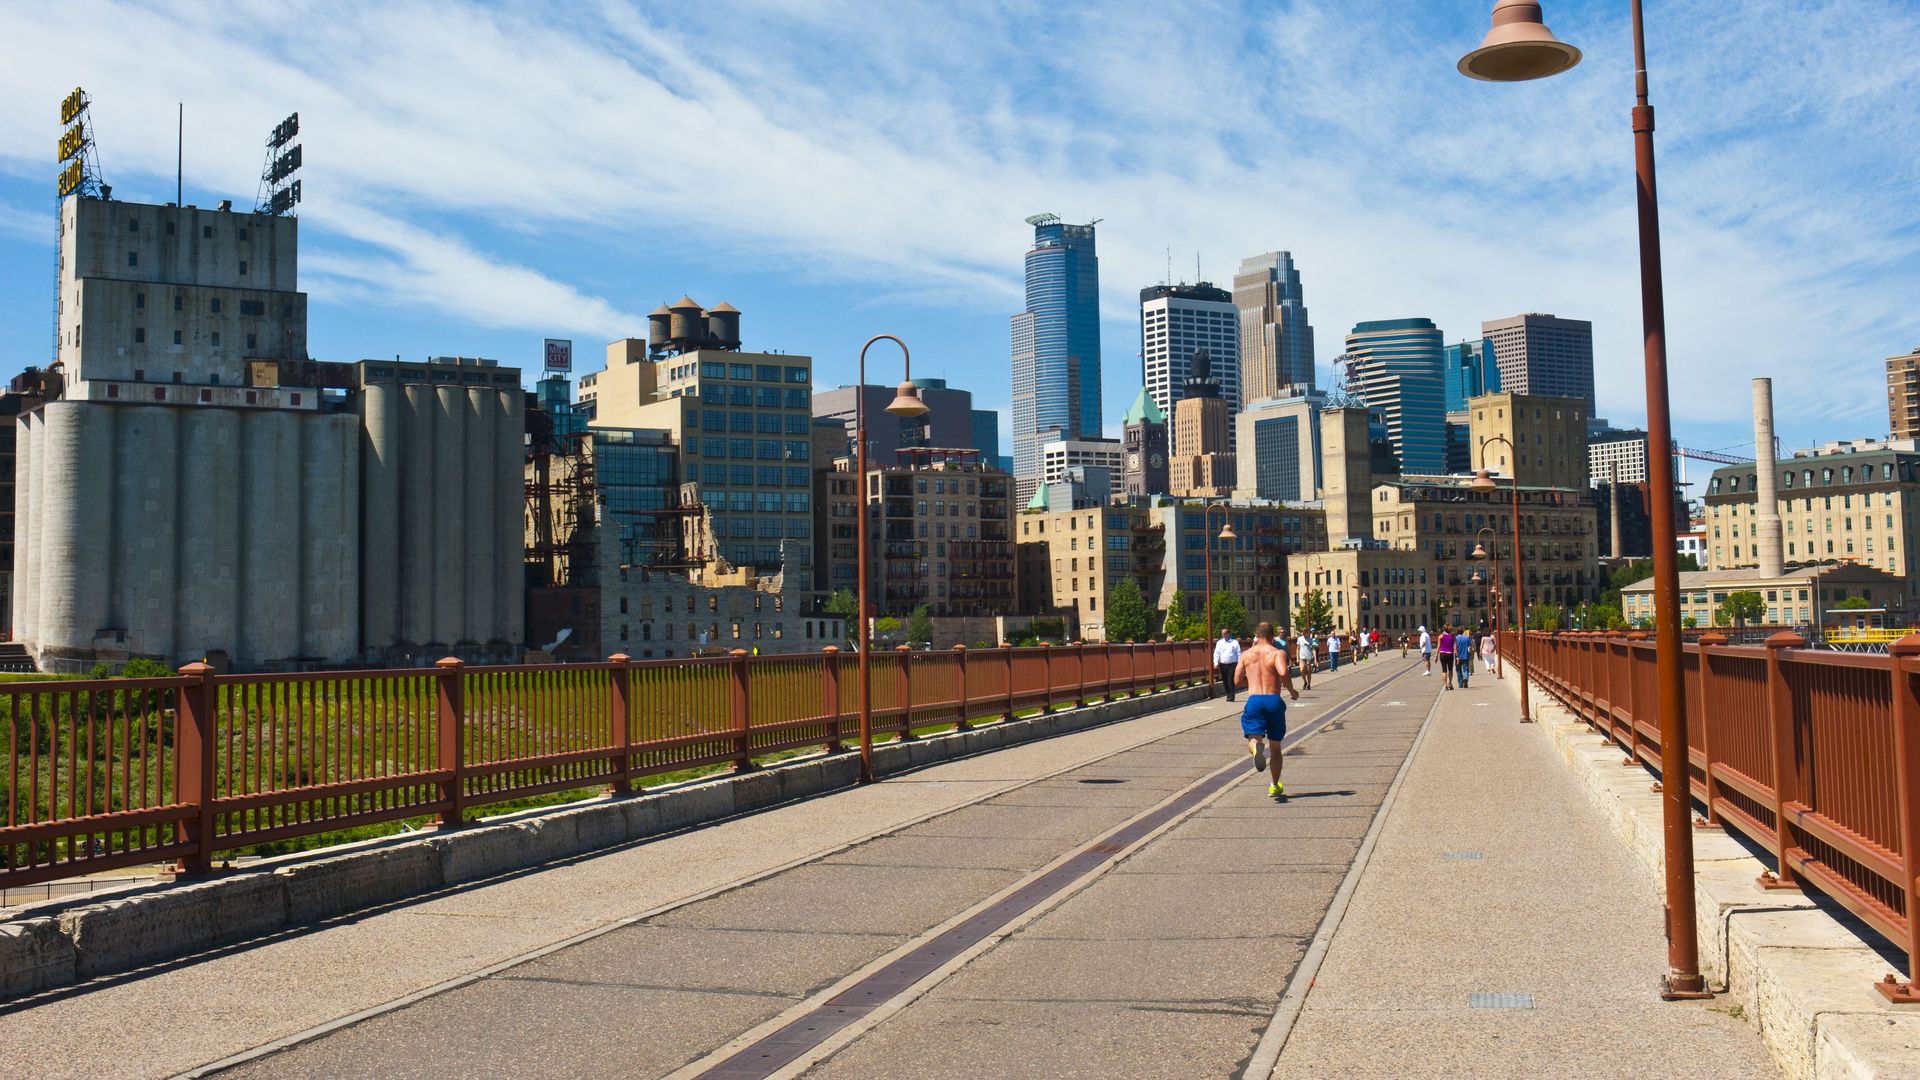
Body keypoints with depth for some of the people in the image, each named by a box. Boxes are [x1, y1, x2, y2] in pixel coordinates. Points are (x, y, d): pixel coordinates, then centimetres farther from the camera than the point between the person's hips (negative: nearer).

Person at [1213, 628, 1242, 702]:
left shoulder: (1235, 642, 4)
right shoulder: (1219, 643, 10)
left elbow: (1239, 654, 3)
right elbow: (1216, 654, 5)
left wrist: (1239, 664, -4)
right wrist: (1216, 663, -8)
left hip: (1232, 664, -3)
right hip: (1222, 665, 3)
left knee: (1231, 681, -10)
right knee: (1225, 681, 6)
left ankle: (1231, 696, -9)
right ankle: (1228, 695, 17)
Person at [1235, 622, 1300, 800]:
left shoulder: (1246, 654, 9)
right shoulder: (1278, 653, -1)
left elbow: (1237, 679, 9)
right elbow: (1283, 673, -20)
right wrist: (1292, 691, -4)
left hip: (1254, 700, 0)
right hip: (1273, 700, 0)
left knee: (1253, 740, -7)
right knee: (1275, 747, 16)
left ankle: (1256, 747, -46)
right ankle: (1275, 786, 23)